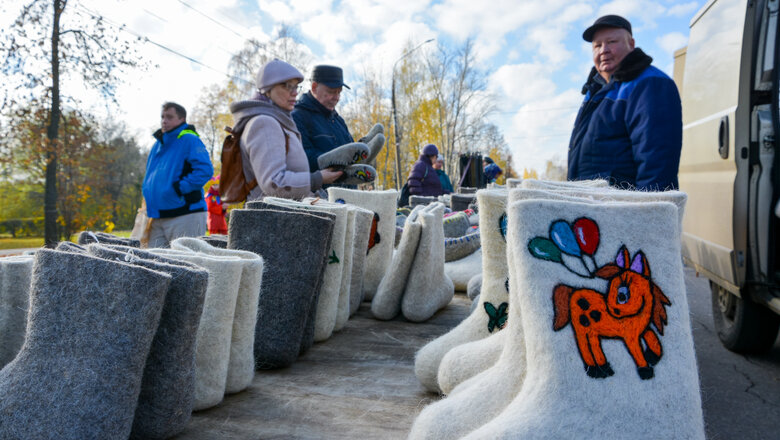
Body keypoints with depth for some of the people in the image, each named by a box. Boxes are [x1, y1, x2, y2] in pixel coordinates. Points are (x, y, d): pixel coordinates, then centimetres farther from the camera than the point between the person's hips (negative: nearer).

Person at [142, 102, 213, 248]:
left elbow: (205, 170, -20)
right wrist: (148, 193, 16)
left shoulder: (189, 140, -6)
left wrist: (179, 188, -21)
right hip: (157, 218, 8)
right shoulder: (158, 145, 20)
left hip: (185, 215, -8)